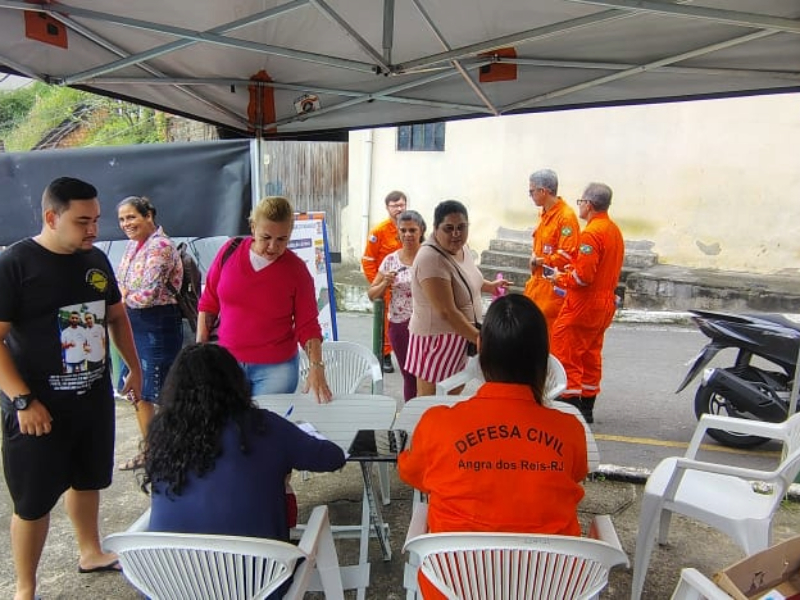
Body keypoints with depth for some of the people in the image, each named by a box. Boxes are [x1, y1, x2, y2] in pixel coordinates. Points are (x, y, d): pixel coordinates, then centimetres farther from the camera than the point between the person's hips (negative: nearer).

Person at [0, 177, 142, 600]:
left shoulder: (96, 259, 3)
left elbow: (116, 316, 16)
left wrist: (134, 367, 15)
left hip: (95, 396, 6)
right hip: (39, 405, -6)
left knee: (87, 480, 22)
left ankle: (90, 553, 43)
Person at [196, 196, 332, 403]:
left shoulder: (296, 269, -8)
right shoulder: (230, 252, -3)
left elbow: (307, 326, -5)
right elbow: (208, 303, 7)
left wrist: (316, 368, -17)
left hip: (276, 368, -2)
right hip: (227, 361, 2)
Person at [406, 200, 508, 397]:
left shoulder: (460, 247, 2)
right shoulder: (431, 259, -26)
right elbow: (447, 313, -27)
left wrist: (489, 285, 13)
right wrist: (479, 338, -22)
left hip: (460, 335, 9)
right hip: (438, 339, -9)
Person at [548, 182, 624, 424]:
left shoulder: (591, 233, -19)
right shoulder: (614, 230, 11)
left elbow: (583, 276, -24)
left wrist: (561, 278, -7)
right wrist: (573, 266, 11)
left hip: (584, 304, -10)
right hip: (605, 301, 10)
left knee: (566, 353, -3)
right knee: (591, 355, 15)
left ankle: (570, 405, -3)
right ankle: (586, 407, 23)